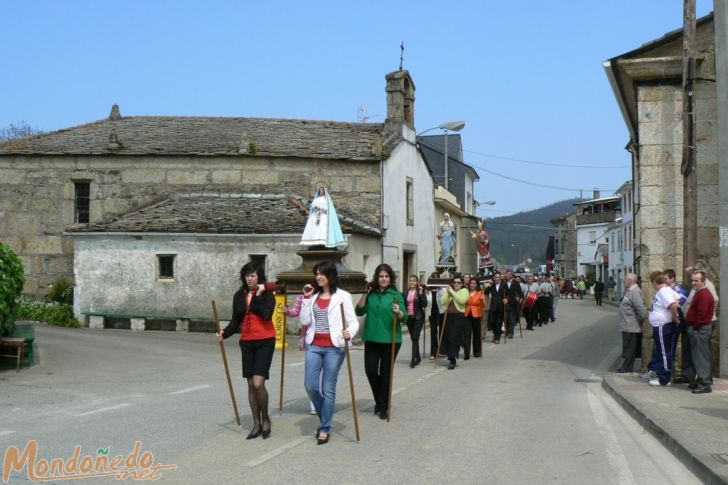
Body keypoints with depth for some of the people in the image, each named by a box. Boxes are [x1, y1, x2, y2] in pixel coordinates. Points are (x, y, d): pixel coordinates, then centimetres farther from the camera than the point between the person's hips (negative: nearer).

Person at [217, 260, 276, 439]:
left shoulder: (267, 294, -5)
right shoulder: (239, 296, 7)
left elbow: (266, 314, -21)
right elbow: (235, 321, 9)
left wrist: (258, 295, -18)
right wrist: (225, 333, -7)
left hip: (265, 342, -5)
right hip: (246, 343, 5)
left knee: (258, 383, -15)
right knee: (251, 385, 8)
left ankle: (265, 418, 8)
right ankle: (257, 424, 19)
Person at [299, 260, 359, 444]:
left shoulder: (342, 296, -3)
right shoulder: (313, 295, 9)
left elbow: (353, 321, -5)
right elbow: (305, 321, 3)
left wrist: (349, 332, -26)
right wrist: (306, 298, -3)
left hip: (334, 347, -4)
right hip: (314, 346, 4)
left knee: (328, 389, 1)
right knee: (310, 385, 0)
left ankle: (325, 428, 12)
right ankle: (325, 418, 25)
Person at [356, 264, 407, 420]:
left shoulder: (396, 294, -4)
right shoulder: (371, 294, 5)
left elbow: (404, 317, -8)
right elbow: (359, 311, 1)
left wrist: (398, 312, -30)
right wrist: (364, 294, -7)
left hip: (390, 339, -3)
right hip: (372, 339, 3)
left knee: (385, 373, 4)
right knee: (370, 370, 3)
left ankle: (383, 407, 17)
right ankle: (379, 400, 28)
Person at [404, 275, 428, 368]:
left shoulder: (421, 291, -3)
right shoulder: (406, 292, 8)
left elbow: (425, 304, -11)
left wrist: (421, 293, -19)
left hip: (418, 317, -4)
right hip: (409, 317, 4)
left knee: (415, 338, -10)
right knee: (413, 338, 12)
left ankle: (413, 360, -11)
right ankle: (418, 358, 27)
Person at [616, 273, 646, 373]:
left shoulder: (635, 292, -20)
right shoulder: (629, 291, 13)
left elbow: (641, 309, -27)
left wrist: (640, 320, -16)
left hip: (631, 327, -10)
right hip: (628, 326, 10)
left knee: (629, 350, 0)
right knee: (627, 349, 16)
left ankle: (626, 369, 8)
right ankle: (625, 368, 24)